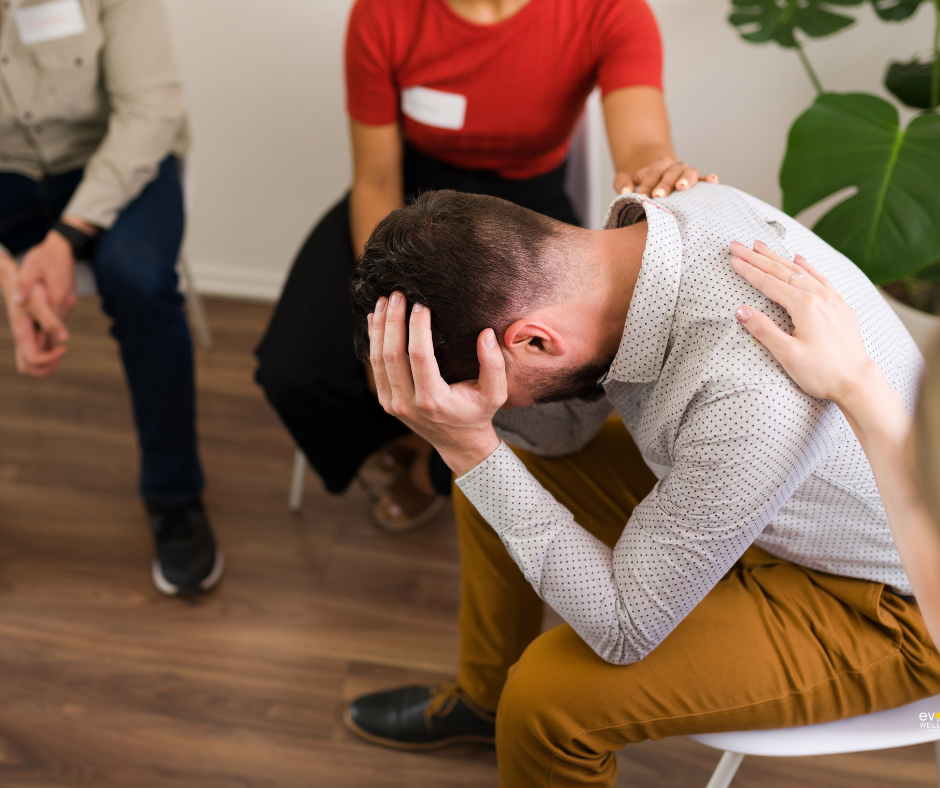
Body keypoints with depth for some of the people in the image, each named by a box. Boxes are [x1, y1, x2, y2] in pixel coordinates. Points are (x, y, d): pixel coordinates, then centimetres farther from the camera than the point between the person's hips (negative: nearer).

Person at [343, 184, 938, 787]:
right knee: (490, 468, 9)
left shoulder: (749, 400, -42)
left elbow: (625, 630, -27)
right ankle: (483, 698, 36)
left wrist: (469, 448, -35)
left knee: (547, 700, -20)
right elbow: (565, 428, 0)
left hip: (881, 607, -7)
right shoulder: (659, 215, -17)